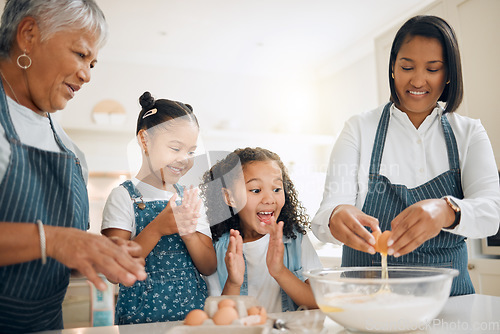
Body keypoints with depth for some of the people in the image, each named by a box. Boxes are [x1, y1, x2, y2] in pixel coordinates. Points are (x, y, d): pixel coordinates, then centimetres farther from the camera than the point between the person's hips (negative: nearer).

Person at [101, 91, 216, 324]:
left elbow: (209, 268, 4)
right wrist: (157, 228, -21)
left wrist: (188, 234, -13)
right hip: (142, 314, -4)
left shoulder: (190, 199, 7)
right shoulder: (124, 196, -5)